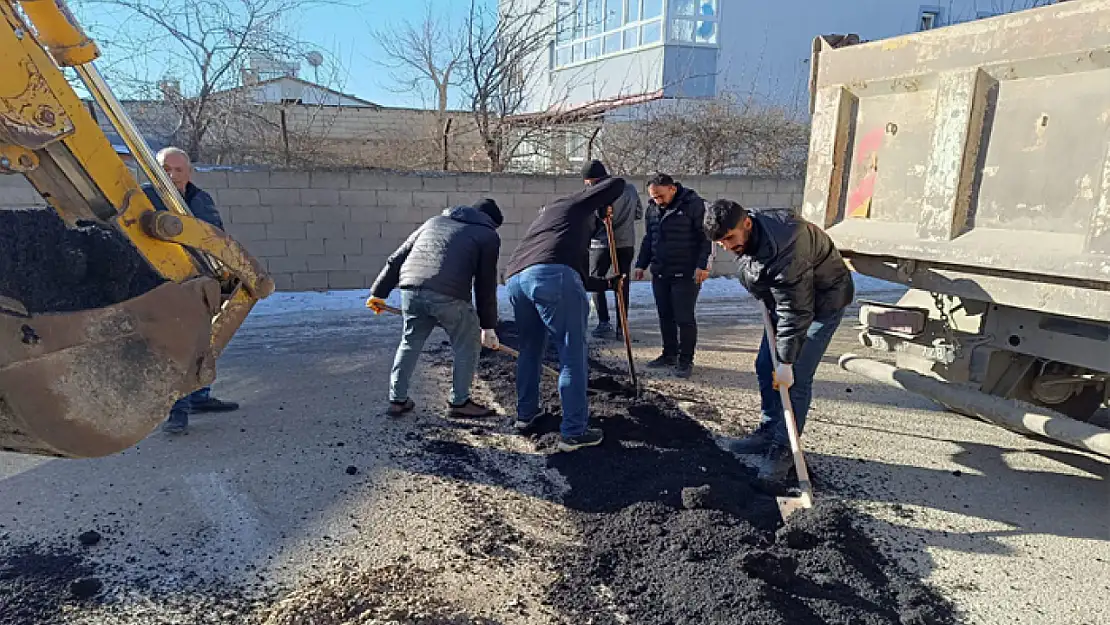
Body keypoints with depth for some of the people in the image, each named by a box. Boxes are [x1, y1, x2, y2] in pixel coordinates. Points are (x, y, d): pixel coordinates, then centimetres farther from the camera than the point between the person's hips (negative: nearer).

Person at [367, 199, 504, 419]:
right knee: (468, 344, 15)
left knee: (410, 341, 23)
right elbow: (486, 285, 11)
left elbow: (397, 258, 26)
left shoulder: (435, 221, 30)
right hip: (448, 294, -5)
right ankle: (459, 402, 22)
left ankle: (397, 400, 30)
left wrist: (378, 292, 31)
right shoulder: (488, 235, 16)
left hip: (411, 288, 5)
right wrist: (488, 326, 17)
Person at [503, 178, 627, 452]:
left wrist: (608, 284, 51)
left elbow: (579, 277, 42)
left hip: (515, 279, 8)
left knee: (531, 349, 26)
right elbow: (617, 183, 25)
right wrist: (602, 211, 40)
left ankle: (525, 415, 38)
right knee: (573, 355, 1)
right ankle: (574, 432, 5)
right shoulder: (575, 204, 24)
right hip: (552, 275, -8)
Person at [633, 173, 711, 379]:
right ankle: (669, 354, 24)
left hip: (686, 274, -6)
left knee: (684, 318, -3)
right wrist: (641, 264, 18)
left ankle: (686, 360, 7)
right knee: (665, 317, 11)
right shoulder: (652, 208, 11)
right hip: (659, 273, 6)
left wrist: (702, 265, -16)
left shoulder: (693, 204, -9)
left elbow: (706, 236, -10)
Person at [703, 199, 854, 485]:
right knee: (765, 366, 9)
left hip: (822, 301, -9)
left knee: (796, 378, -11)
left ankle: (784, 448, 2)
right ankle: (768, 432, 23)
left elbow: (796, 310, -33)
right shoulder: (745, 237, -9)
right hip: (787, 299, 9)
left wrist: (786, 362, -28)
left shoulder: (783, 246, -37)